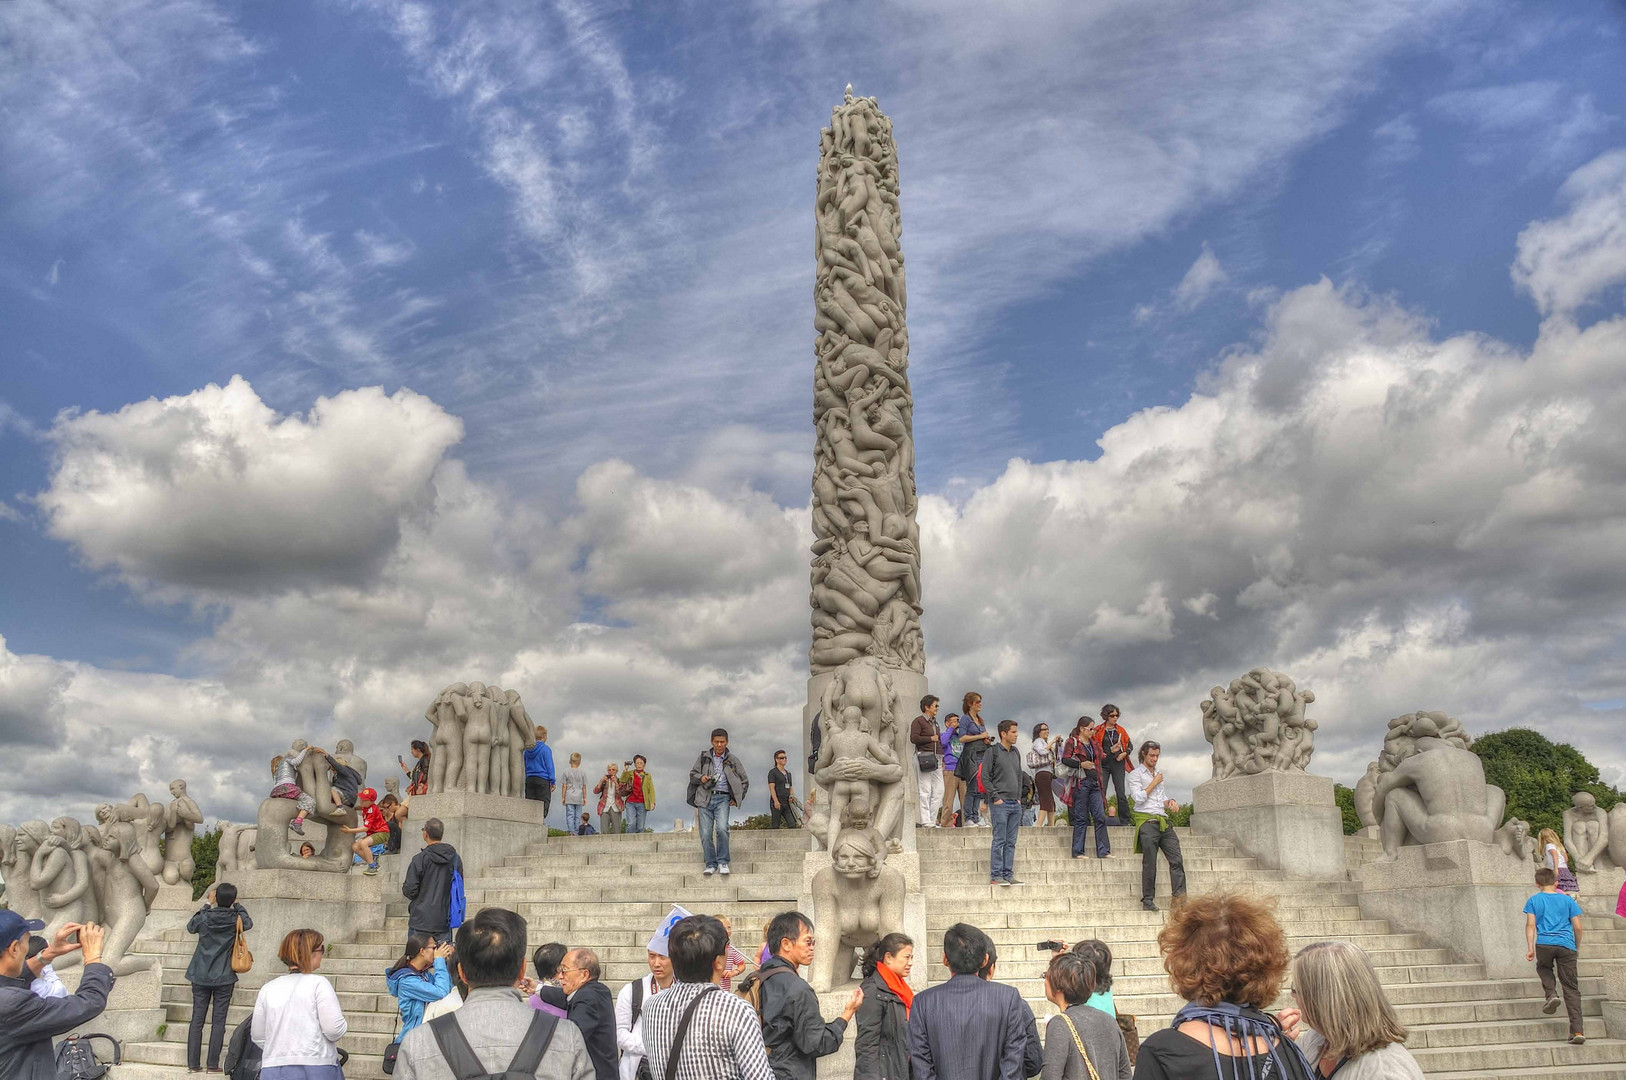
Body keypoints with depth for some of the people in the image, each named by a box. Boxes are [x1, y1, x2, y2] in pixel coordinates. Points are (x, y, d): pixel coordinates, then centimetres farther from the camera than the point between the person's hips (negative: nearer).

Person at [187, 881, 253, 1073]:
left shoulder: (204, 917, -8)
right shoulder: (235, 919, -9)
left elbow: (190, 927, 16)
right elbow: (249, 924, 14)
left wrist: (206, 904, 16)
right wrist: (237, 905, 14)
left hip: (201, 976, 2)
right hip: (224, 978, -2)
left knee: (197, 1019, 8)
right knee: (219, 1021, 4)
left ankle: (193, 1064, 10)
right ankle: (213, 1064, 4)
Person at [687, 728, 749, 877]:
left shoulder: (732, 760, 10)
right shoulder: (703, 757, 12)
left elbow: (744, 781, 18)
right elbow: (692, 774, 16)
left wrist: (737, 799, 8)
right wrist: (701, 778, -6)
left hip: (722, 798, -1)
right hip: (705, 799, 2)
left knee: (722, 828, -21)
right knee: (705, 833, -4)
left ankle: (723, 862, -7)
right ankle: (711, 864, 9)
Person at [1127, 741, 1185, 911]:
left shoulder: (1159, 774, 24)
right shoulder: (1135, 774, 3)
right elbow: (1138, 797, -9)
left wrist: (1170, 802, 7)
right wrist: (1154, 783, -3)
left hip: (1163, 821, 6)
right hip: (1147, 822, -6)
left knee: (1176, 859, -7)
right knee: (1149, 863, -6)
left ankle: (1180, 897, -8)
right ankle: (1148, 900, 0)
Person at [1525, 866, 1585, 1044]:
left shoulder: (1534, 901, 9)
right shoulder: (1568, 900, 12)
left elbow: (1531, 925, 1)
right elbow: (1577, 927, 9)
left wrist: (1531, 948, 2)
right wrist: (1577, 948, 23)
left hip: (1544, 944, -1)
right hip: (1566, 945, 1)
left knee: (1544, 968, 31)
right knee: (1571, 989, 5)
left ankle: (1551, 995, 4)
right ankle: (1577, 1031, -1)